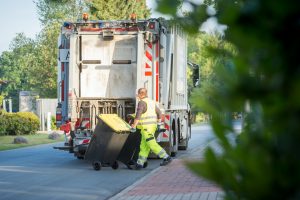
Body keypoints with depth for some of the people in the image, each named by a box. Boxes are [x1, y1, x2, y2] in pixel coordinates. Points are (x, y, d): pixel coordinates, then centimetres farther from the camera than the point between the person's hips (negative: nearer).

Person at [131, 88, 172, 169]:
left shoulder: (141, 102, -12)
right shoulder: (151, 102, 14)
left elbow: (138, 115, -24)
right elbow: (159, 113, 19)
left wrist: (134, 126, -19)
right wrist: (157, 123, 29)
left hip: (146, 128, -9)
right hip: (152, 126, 9)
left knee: (153, 145, -5)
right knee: (144, 146, 9)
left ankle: (166, 157, -6)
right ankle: (140, 163, 9)